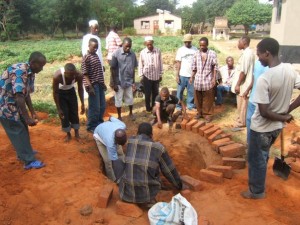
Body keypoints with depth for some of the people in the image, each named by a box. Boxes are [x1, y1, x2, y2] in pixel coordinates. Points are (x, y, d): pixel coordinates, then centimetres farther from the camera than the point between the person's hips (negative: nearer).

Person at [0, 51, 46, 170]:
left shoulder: (30, 73, 1)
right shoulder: (19, 72, -29)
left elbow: (26, 94, 8)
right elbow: (19, 97, -33)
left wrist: (33, 112, 7)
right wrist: (27, 118, -29)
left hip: (13, 104, 9)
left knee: (22, 128, 19)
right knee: (18, 132, -2)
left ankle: (24, 152, 38)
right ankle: (29, 161, 8)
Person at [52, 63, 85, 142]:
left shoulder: (78, 75, -33)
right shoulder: (57, 76, -39)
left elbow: (80, 89, -14)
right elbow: (55, 93, -25)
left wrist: (82, 104, -13)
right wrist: (58, 109, -21)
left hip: (71, 91, 2)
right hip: (60, 92, -2)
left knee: (74, 112, 3)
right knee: (64, 114, -2)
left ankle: (76, 132, 19)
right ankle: (68, 133, 16)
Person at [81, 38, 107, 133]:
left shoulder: (96, 55, 12)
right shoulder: (86, 58, -12)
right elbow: (85, 74, -15)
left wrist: (103, 83, 19)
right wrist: (90, 87, -20)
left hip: (99, 84, 8)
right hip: (93, 85, -8)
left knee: (102, 106, 15)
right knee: (95, 107, 0)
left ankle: (99, 123, 32)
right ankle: (91, 126, 15)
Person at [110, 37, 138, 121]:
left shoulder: (132, 54, -3)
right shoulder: (116, 54, -14)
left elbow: (133, 69, 4)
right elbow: (112, 69, -10)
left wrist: (134, 82, 5)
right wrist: (114, 83, -10)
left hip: (129, 81, 3)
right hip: (119, 82, -3)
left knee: (130, 99, 14)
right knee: (118, 100, 9)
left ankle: (131, 113, 36)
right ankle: (119, 116, 25)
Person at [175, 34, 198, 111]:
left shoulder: (195, 49, 2)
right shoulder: (180, 50, -2)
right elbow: (178, 63, -3)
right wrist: (177, 75, -7)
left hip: (192, 75, 2)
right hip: (182, 75, -1)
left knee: (191, 91, 9)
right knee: (180, 91, 6)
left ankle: (190, 105, 23)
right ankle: (178, 106, 18)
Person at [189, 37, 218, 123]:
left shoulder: (212, 53, -3)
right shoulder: (196, 53, 5)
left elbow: (215, 67, -3)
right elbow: (194, 66, 10)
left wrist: (214, 78, -9)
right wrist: (192, 77, 5)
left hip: (208, 80, -3)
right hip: (198, 79, 3)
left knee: (208, 99, 4)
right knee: (198, 98, 9)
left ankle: (208, 114, 15)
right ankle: (199, 112, 24)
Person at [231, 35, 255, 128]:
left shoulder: (246, 54, -20)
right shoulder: (249, 52, 12)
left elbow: (243, 71, -23)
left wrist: (238, 84, -19)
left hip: (243, 85, -10)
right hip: (245, 84, 10)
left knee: (242, 104, 1)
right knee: (242, 104, 18)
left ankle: (241, 122, 12)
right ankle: (241, 120, 28)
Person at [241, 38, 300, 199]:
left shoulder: (264, 79, -29)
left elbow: (264, 112, -27)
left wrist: (283, 117, -11)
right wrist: (287, 110, 2)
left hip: (262, 127, -8)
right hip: (277, 126, 8)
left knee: (256, 159, 12)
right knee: (262, 156, 26)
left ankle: (257, 191, 30)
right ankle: (257, 185, 43)